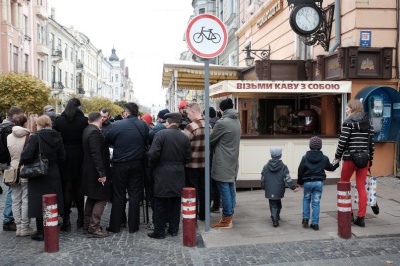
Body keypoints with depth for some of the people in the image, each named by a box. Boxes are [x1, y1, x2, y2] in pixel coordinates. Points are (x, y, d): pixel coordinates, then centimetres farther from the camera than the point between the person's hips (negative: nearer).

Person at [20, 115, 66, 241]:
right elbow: (62, 158, 2)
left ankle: (41, 232, 9)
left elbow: (26, 156, -21)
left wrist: (24, 162, 0)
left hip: (38, 176, -5)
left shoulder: (35, 137, -14)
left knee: (38, 203, 4)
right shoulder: (57, 137, 2)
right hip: (54, 175, 5)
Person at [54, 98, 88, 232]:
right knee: (78, 188, 11)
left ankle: (66, 220, 7)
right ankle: (80, 218, 17)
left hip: (64, 158, 0)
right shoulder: (84, 120, -8)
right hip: (79, 158, 0)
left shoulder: (58, 121, -3)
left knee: (66, 188, 6)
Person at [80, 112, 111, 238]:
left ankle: (87, 225, 26)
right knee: (101, 199, -3)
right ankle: (94, 228, 1)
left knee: (91, 198, 18)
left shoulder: (87, 130, 10)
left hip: (89, 172, 10)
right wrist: (102, 173, -22)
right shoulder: (95, 132, -20)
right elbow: (96, 154, -24)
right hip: (96, 172, -10)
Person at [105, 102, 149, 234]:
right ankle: (133, 226, 14)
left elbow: (107, 141, 1)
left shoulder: (116, 125, -10)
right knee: (135, 194, 9)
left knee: (118, 195, 9)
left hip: (120, 164, -1)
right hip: (137, 164, 1)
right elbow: (147, 143, 3)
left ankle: (115, 225, 15)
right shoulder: (144, 125, -5)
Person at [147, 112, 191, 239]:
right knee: (176, 202, 13)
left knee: (160, 204, 4)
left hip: (163, 173, -4)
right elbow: (188, 157, 4)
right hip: (178, 174, 4)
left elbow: (153, 154, -16)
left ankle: (159, 231, 10)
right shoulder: (184, 137, 1)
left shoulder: (161, 134, -12)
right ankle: (174, 229, 20)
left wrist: (158, 163, 3)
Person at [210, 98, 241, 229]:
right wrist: (218, 144, 12)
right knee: (231, 188, 12)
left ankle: (226, 219, 2)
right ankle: (230, 215, 19)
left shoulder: (222, 122, -17)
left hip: (222, 161, -8)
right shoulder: (237, 121, 9)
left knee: (224, 189, -3)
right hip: (233, 160, 8)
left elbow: (210, 139, -8)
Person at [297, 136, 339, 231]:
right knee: (316, 202, 4)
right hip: (319, 182, 1)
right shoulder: (324, 158, 0)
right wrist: (337, 163, 34)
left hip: (307, 182, -1)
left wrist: (300, 182, 12)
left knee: (306, 200, 17)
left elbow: (300, 171, -1)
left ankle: (305, 218, 9)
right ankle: (315, 223, 5)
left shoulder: (305, 157, -3)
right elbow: (331, 168, 15)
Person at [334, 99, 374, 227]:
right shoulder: (368, 122, 11)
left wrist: (338, 155, 2)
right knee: (361, 187, 7)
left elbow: (343, 141, -12)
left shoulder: (349, 122, -7)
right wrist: (370, 160, 16)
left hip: (350, 158, -5)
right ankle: (361, 217, 7)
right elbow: (371, 143, 10)